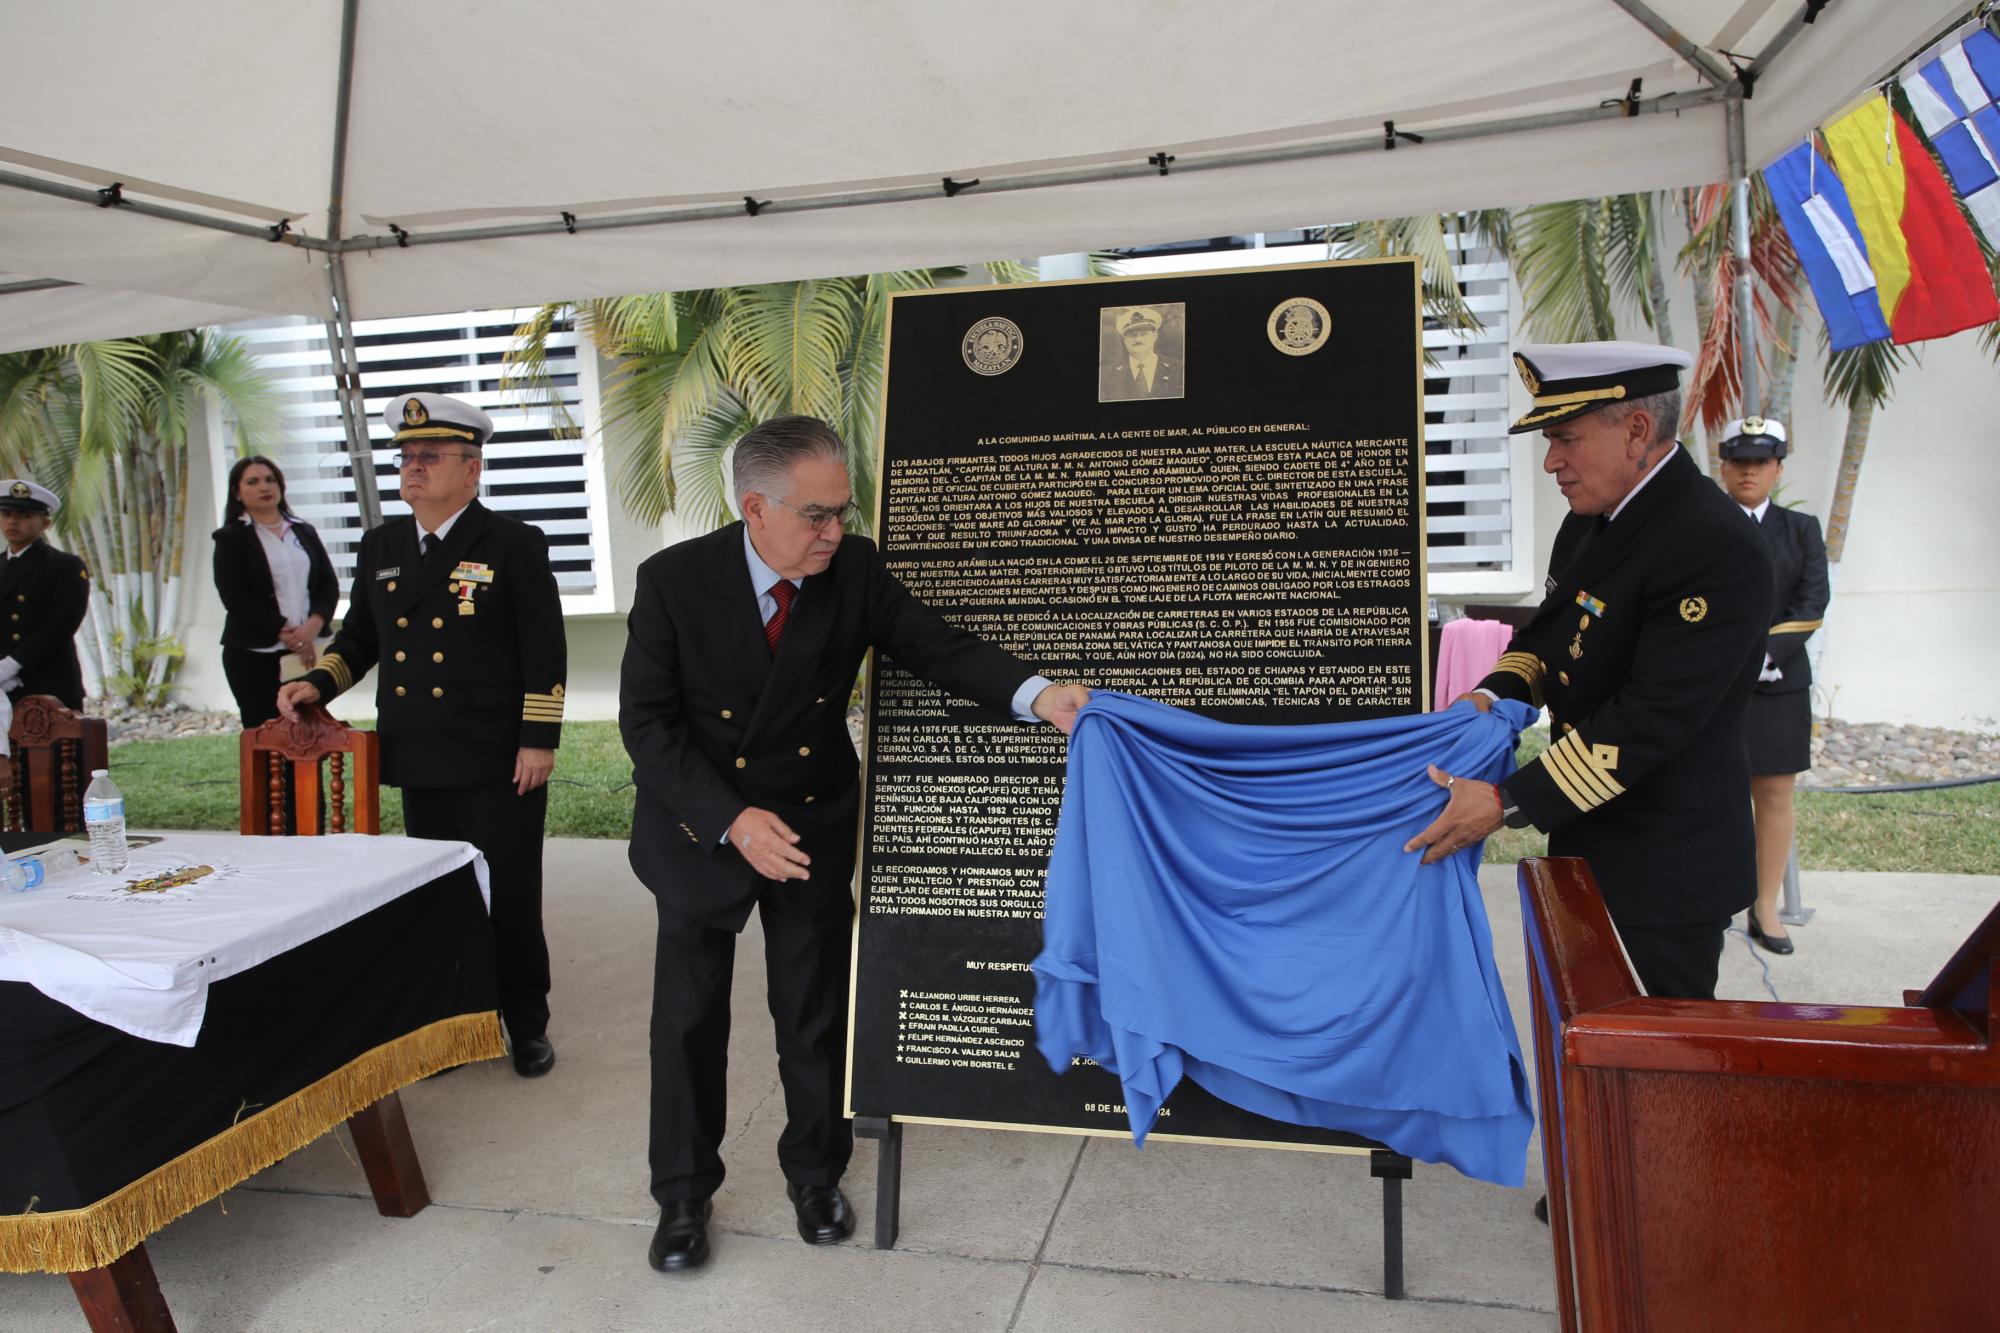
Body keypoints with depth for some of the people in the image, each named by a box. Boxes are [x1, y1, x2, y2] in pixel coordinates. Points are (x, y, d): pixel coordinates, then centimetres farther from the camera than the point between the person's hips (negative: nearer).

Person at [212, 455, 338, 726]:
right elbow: (235, 597, -6)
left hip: (305, 650, 3)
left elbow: (329, 584, 9)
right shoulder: (231, 537, 4)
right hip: (253, 654, -3)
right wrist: (284, 633, -14)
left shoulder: (304, 532, 16)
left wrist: (314, 625, -10)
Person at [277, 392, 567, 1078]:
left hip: (499, 766, -5)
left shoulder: (513, 544, -5)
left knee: (510, 899, 4)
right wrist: (317, 682, 3)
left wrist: (539, 741, -13)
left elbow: (545, 653, -8)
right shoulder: (380, 547, 11)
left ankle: (526, 1024, 20)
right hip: (420, 765, 5)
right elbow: (359, 637, 20)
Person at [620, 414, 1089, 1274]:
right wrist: (732, 819, -27)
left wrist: (1036, 694, -33)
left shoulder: (855, 570, -12)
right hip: (701, 832, -1)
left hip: (813, 829, 2)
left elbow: (935, 645, -15)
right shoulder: (673, 580, -18)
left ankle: (816, 1173, 37)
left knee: (816, 1017, 14)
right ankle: (683, 1195, 33)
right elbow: (647, 722, -17)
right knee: (689, 1020, 11)